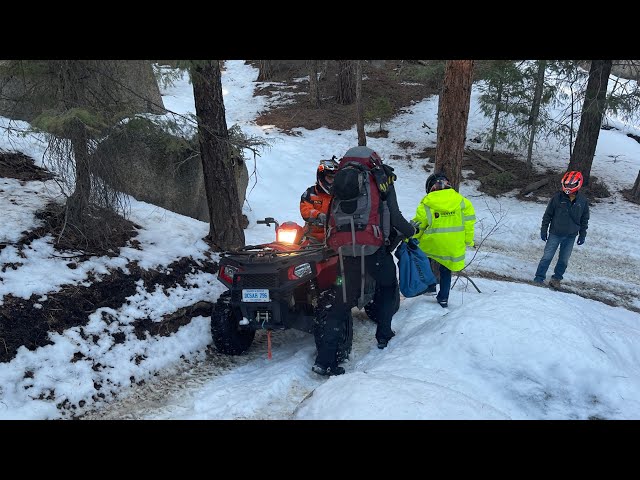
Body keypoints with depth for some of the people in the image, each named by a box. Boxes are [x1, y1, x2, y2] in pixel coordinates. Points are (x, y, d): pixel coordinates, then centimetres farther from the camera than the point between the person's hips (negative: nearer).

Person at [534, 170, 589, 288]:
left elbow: (584, 220, 8)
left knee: (564, 260, 10)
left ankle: (557, 278, 25)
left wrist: (582, 235, 9)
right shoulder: (557, 197, -11)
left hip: (571, 236, 2)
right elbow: (548, 214, -2)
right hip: (555, 234, -2)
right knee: (547, 257, -3)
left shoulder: (583, 201, -4)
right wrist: (544, 230, -2)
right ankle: (539, 278, 4)